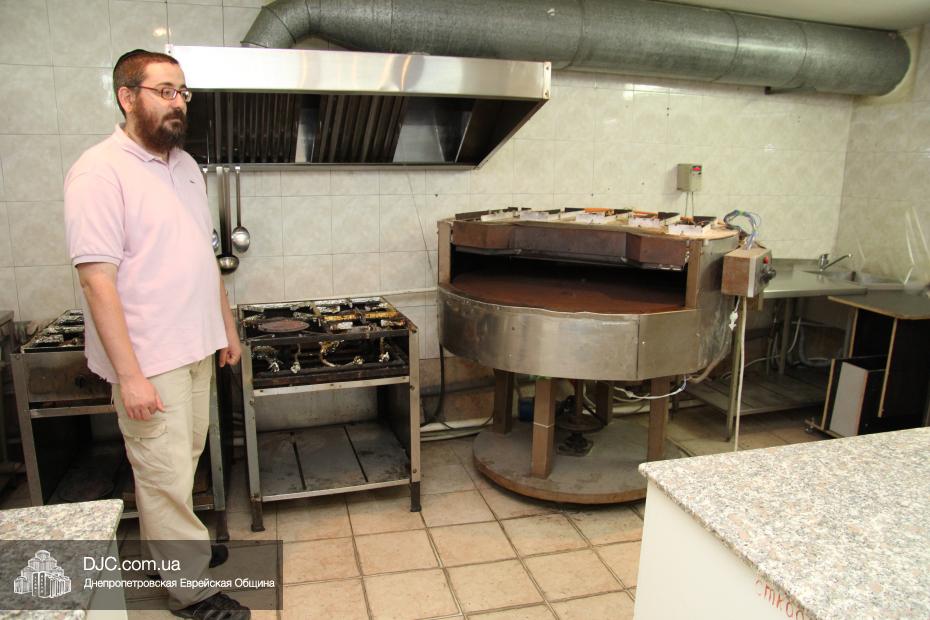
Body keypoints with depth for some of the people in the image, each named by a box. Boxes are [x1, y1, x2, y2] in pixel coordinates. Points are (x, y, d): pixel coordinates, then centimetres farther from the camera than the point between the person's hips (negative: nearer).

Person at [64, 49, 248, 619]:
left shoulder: (185, 164, 10)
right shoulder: (100, 172, -15)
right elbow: (98, 279, -19)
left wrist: (227, 326, 17)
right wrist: (130, 374, -21)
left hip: (196, 348, 8)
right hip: (149, 359, -7)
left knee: (183, 461, 20)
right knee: (165, 473, 5)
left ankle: (171, 544, 41)